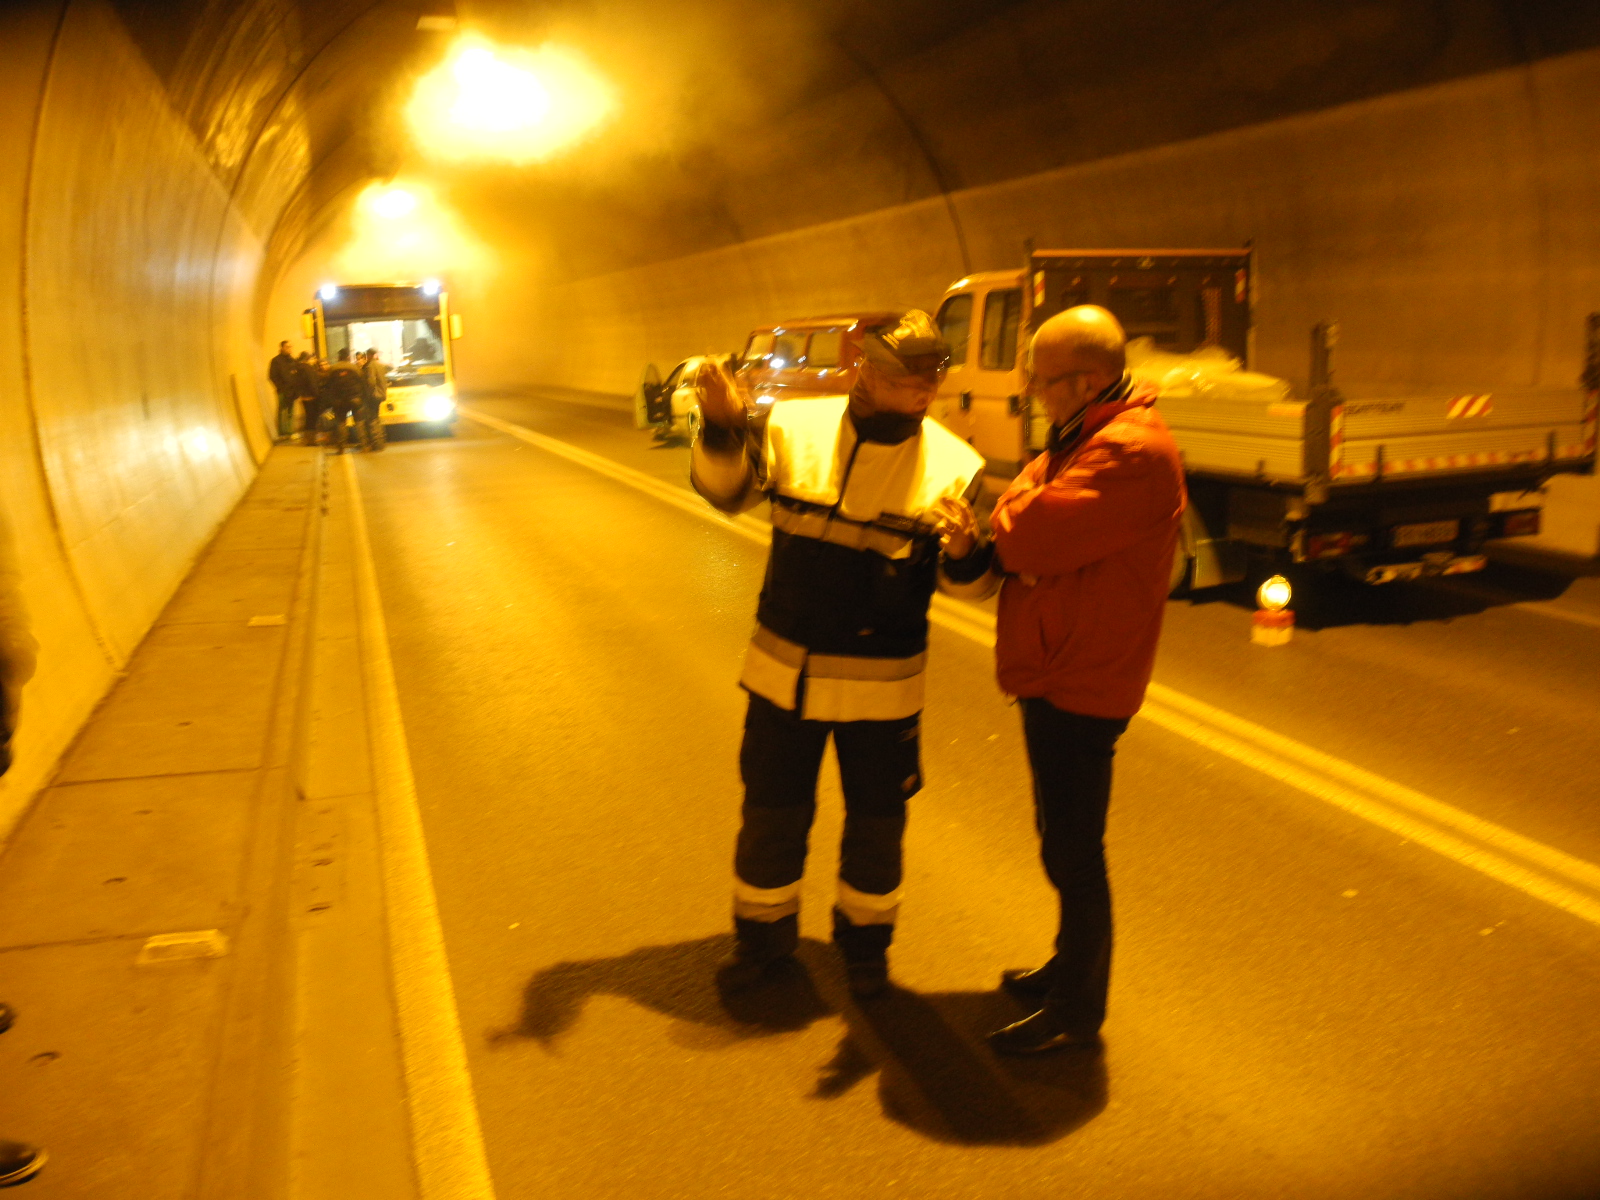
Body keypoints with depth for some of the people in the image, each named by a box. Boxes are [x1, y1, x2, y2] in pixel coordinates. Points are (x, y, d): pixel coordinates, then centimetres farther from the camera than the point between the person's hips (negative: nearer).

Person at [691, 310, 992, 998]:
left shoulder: (952, 465, -9)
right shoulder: (793, 426, -7)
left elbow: (962, 581, -4)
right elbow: (725, 488, -6)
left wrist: (962, 551, -28)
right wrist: (722, 425, -24)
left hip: (882, 682, -1)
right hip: (785, 667, 1)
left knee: (876, 820, 14)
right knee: (771, 811, 14)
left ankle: (864, 940, 39)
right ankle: (763, 933, 38)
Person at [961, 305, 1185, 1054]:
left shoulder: (1131, 453, -23)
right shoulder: (1086, 437, 12)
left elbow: (1029, 538, -30)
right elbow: (1021, 542, 10)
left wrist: (1000, 519, -8)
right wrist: (999, 541, -12)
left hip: (1079, 684, -10)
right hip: (1055, 670, 10)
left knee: (1074, 853, 2)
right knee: (1064, 842, 23)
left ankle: (1077, 1013, 18)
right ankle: (1069, 969, 40)